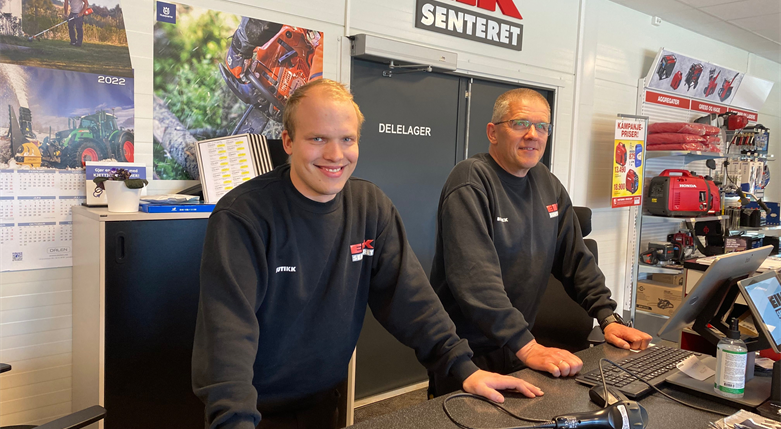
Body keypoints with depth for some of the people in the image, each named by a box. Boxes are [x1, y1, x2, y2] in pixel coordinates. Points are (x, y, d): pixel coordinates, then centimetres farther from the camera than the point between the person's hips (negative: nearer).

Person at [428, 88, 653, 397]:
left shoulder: (548, 185, 8)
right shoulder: (471, 182, -17)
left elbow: (576, 258, 12)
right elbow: (475, 276, -27)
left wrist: (608, 318, 3)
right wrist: (526, 346, -31)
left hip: (521, 347, 7)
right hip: (469, 352, -6)